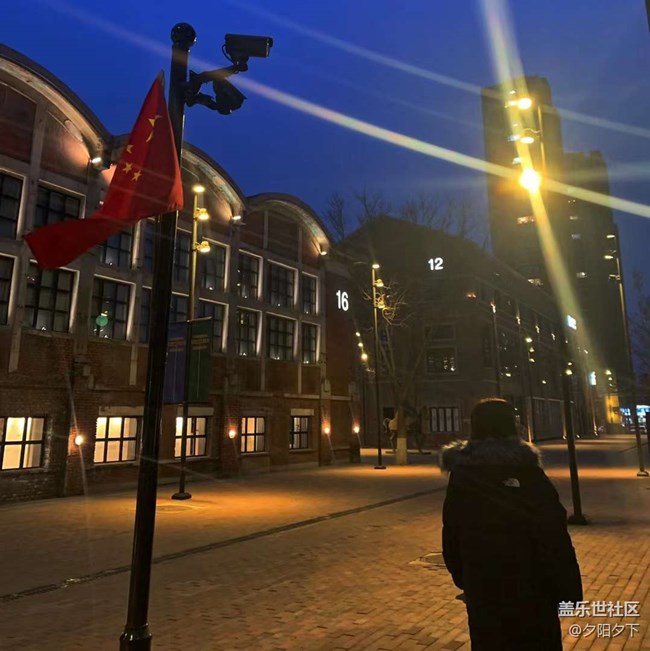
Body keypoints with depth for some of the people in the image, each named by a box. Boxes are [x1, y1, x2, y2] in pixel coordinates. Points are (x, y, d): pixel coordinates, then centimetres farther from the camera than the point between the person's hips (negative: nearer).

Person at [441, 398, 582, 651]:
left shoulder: (459, 474, -2)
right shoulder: (526, 471, -15)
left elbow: (451, 537, 5)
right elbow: (554, 537, -15)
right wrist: (569, 590, -6)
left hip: (480, 589, 4)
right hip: (529, 589, -3)